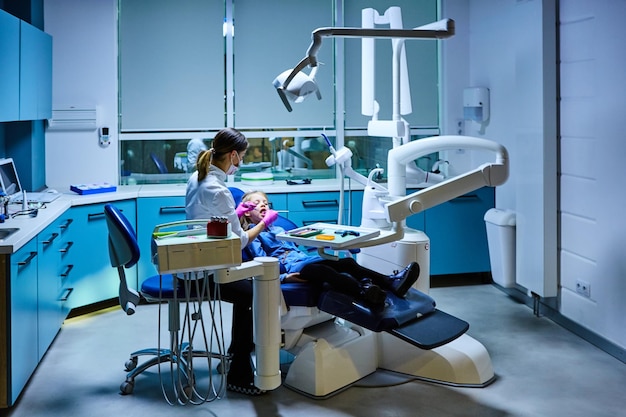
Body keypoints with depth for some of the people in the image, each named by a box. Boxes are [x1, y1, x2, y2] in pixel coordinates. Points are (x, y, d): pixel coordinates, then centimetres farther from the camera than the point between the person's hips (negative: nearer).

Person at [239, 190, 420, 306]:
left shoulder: (278, 229, 35)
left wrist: (309, 258, 16)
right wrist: (283, 277, -16)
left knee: (346, 262, -19)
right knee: (324, 271, -38)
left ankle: (391, 282, -38)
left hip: (304, 258, 7)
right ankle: (364, 292, -64)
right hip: (287, 268, -7)